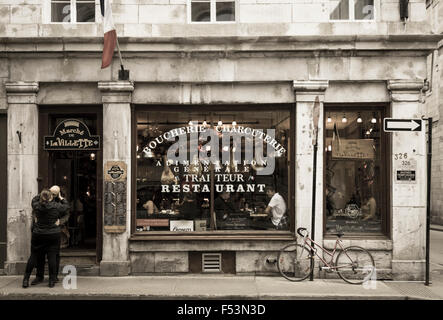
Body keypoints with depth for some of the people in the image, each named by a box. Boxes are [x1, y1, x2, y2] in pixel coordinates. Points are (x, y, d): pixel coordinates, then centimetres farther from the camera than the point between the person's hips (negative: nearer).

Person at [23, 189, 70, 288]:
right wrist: (61, 198, 24)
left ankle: (26, 279, 15)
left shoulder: (36, 206, -3)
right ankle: (52, 281, 7)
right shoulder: (56, 206, -9)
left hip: (38, 235, 2)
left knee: (33, 256, 11)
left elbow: (34, 199, 20)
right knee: (52, 257, 2)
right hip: (53, 235, -2)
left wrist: (42, 195, 26)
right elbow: (66, 206, 10)